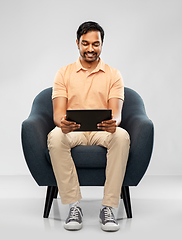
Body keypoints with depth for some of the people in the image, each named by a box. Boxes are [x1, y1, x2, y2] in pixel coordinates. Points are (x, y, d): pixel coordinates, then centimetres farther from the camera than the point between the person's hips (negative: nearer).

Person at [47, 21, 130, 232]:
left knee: (121, 136, -35)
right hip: (72, 130, 0)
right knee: (55, 137, -35)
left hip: (103, 131, 0)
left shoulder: (113, 75, 8)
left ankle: (108, 207, -30)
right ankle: (74, 205, -28)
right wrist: (62, 123, -30)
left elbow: (116, 112, -4)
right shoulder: (64, 73, 8)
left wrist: (113, 123, -31)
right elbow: (58, 112, -3)